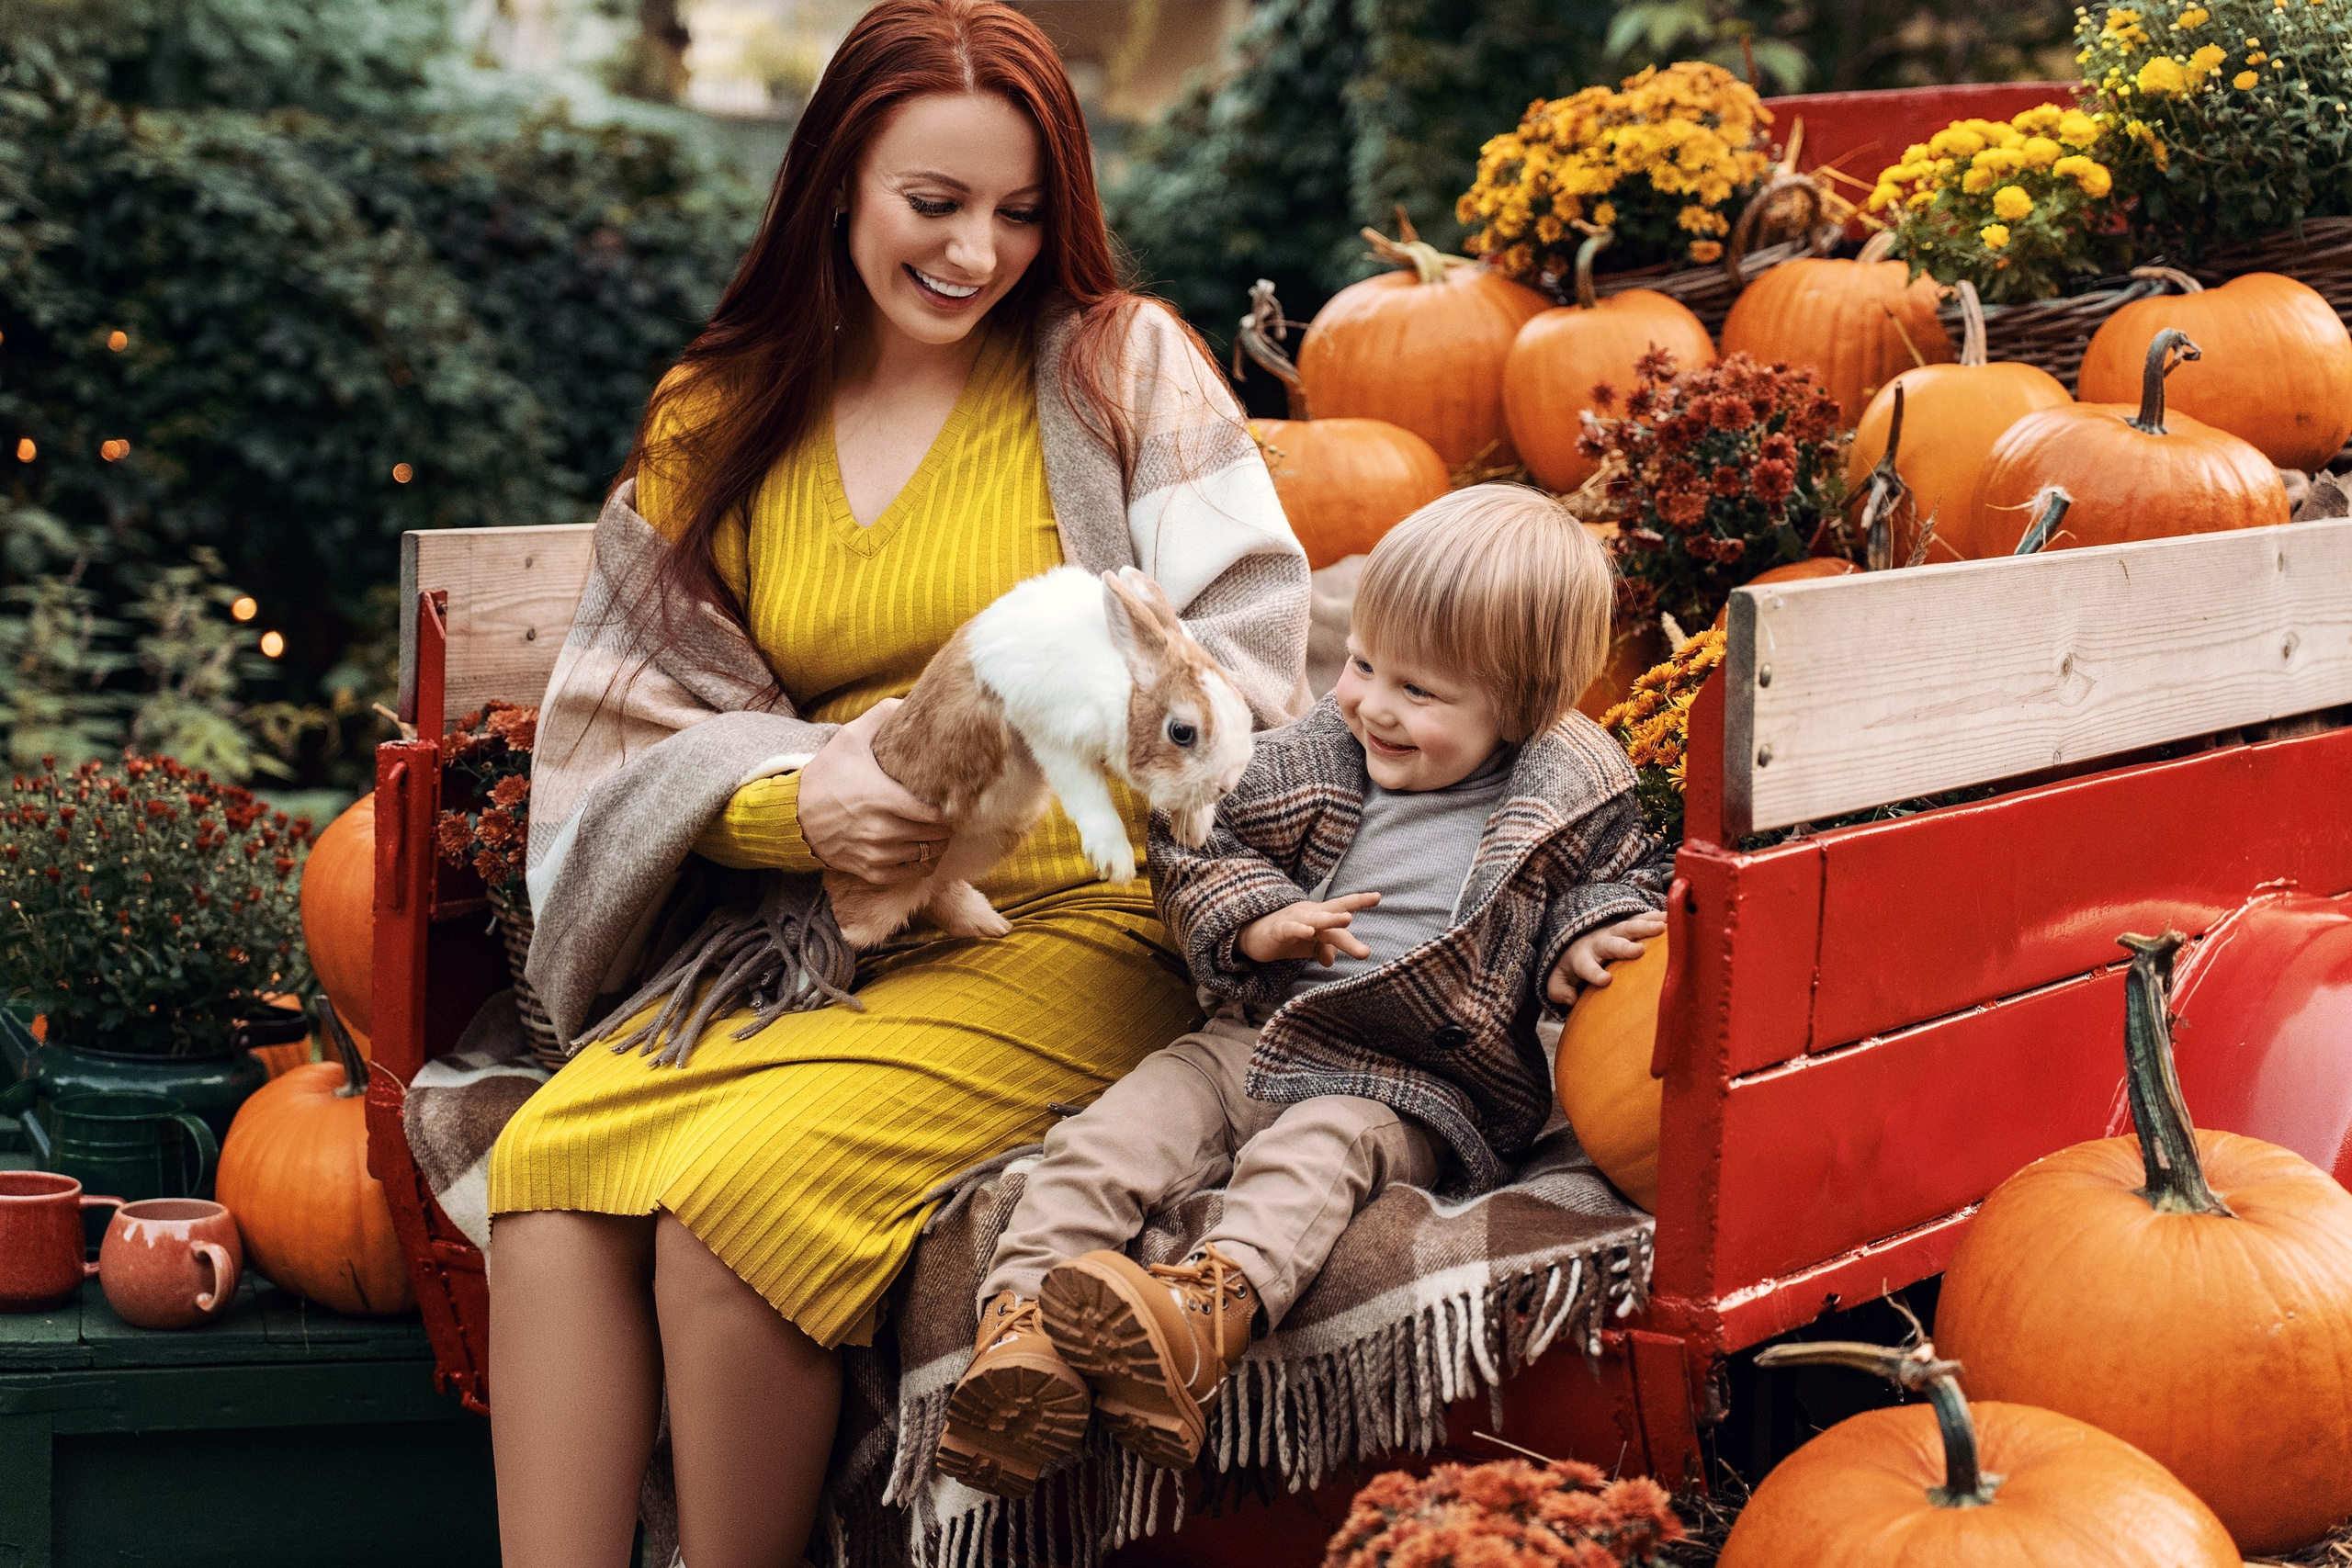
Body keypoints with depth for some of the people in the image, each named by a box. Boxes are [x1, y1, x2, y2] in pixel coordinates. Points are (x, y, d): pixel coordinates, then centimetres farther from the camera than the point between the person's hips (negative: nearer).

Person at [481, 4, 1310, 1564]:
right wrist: (800, 801, -14)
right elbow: (641, 730, 8)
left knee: (743, 1185, -28)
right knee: (551, 1158, -23)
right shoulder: (721, 425, 14)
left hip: (1069, 921, -4)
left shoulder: (1122, 364, 5)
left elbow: (1255, 657, -2)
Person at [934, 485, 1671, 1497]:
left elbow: (1624, 875, 17)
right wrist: (1261, 922, -6)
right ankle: (1020, 1321, -34)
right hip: (1255, 1038, 4)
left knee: (1316, 1149, -37)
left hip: (1411, 1084, -4)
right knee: (1115, 1130, -19)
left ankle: (1216, 1305, -61)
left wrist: (1587, 934, -6)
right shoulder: (1313, 759, 9)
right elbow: (1194, 849, 14)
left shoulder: (1570, 800, 3)